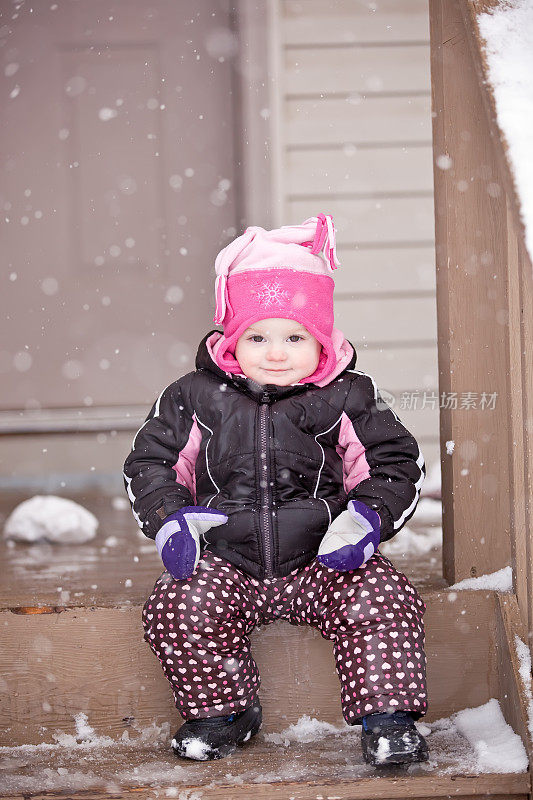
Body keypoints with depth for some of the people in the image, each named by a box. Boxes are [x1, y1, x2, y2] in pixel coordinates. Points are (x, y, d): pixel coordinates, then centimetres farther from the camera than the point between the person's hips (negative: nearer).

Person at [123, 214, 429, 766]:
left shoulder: (348, 400, 0)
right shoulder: (195, 399, 2)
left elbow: (398, 465, 7)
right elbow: (149, 462, 10)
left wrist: (367, 517, -11)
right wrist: (169, 519, -8)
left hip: (322, 561, -1)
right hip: (225, 562, 1)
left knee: (383, 600, -25)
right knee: (180, 609, -24)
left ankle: (387, 718, -8)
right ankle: (224, 710, 1)